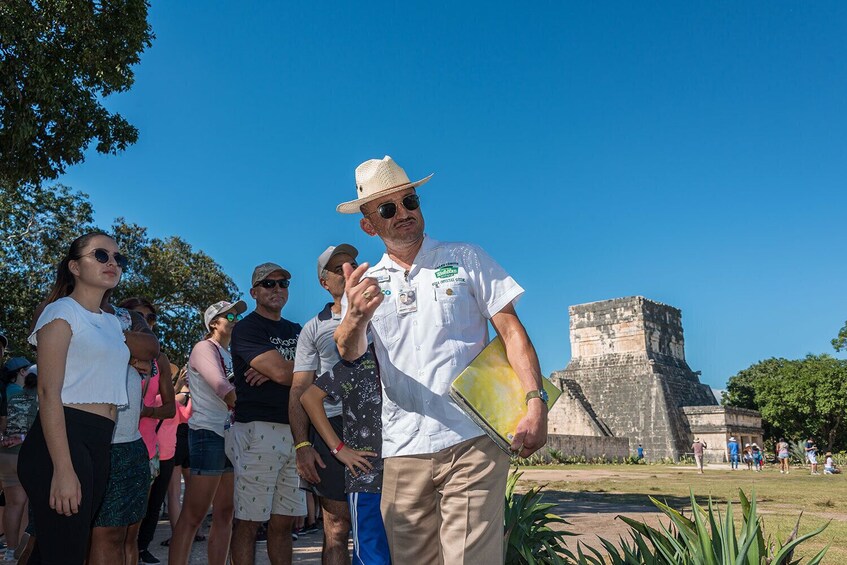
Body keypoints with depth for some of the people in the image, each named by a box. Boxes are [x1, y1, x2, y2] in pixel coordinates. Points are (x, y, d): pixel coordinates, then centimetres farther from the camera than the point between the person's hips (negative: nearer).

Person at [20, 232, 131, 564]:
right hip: (62, 440, -8)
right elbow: (48, 393, -13)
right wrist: (63, 469, -20)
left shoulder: (114, 323, 18)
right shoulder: (62, 311, -4)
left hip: (100, 445, 8)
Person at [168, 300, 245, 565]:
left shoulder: (230, 356, 21)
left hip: (230, 434, 8)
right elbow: (222, 389, -17)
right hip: (209, 433, -8)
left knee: (225, 514, 8)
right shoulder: (205, 348, -4)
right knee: (193, 515, -8)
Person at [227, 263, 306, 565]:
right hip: (259, 430, -6)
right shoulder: (247, 328, -1)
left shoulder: (297, 331, 20)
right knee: (248, 522, -2)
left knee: (283, 522, 10)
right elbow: (283, 373, -15)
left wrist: (276, 370, -9)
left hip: (296, 430, 6)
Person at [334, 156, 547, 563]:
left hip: (472, 441, -3)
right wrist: (356, 316, -29)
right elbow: (348, 352, -5)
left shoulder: (466, 259, 6)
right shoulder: (367, 282, 11)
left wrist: (536, 403, -14)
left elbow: (511, 330, 0)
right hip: (403, 450, 3)